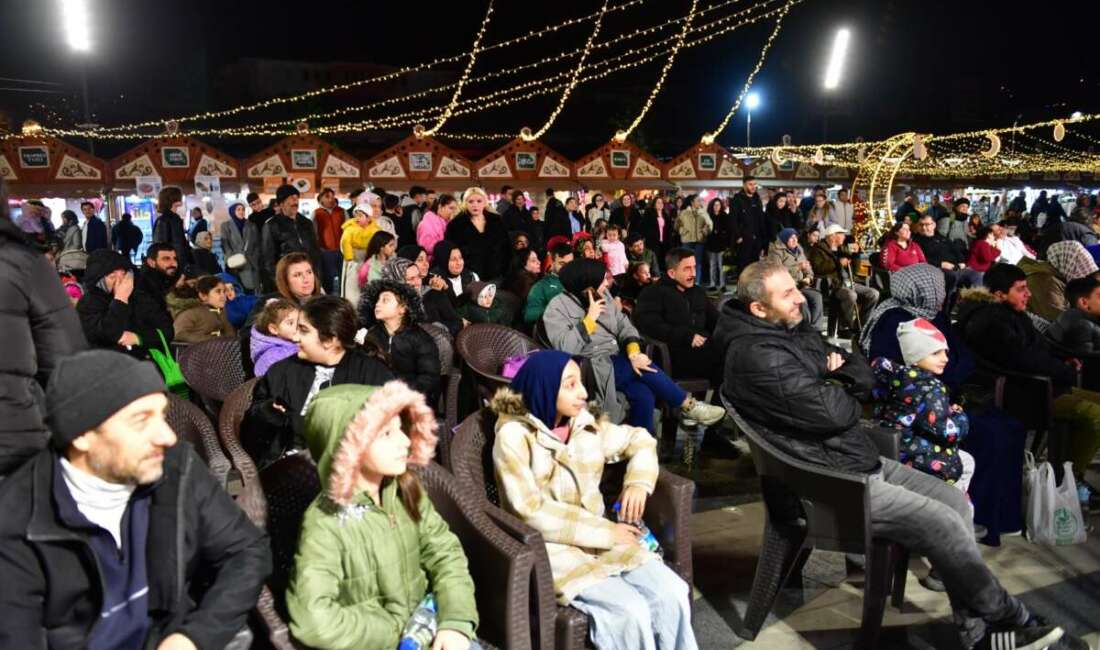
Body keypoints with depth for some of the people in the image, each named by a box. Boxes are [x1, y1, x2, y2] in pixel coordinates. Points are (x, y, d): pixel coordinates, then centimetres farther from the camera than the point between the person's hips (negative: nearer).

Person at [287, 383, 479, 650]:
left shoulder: (405, 489, -3)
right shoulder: (325, 523, -20)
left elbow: (444, 550, -1)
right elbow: (313, 620, -26)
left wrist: (456, 620, -15)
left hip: (423, 621, 5)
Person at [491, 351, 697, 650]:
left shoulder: (586, 425, 6)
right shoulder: (513, 435, -12)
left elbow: (640, 439, 20)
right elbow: (530, 512, -18)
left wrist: (638, 482, -2)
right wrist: (606, 532, -16)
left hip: (602, 538, 6)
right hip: (551, 548, -5)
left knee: (672, 593, -16)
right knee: (629, 610, -25)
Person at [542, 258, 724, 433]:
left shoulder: (603, 295, 9)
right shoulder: (558, 307, -10)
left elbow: (624, 325, 4)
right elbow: (564, 347, -23)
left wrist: (634, 353, -14)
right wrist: (589, 319, -18)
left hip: (617, 361, 6)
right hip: (593, 369, -6)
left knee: (644, 395, -22)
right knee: (645, 369, -22)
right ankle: (688, 406, -5)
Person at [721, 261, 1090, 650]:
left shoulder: (796, 332, 11)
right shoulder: (757, 355, -22)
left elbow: (863, 374, 14)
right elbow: (832, 413, -26)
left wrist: (842, 376, -10)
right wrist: (846, 394, -3)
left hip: (860, 458, 10)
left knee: (956, 501, 4)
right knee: (942, 523, -13)